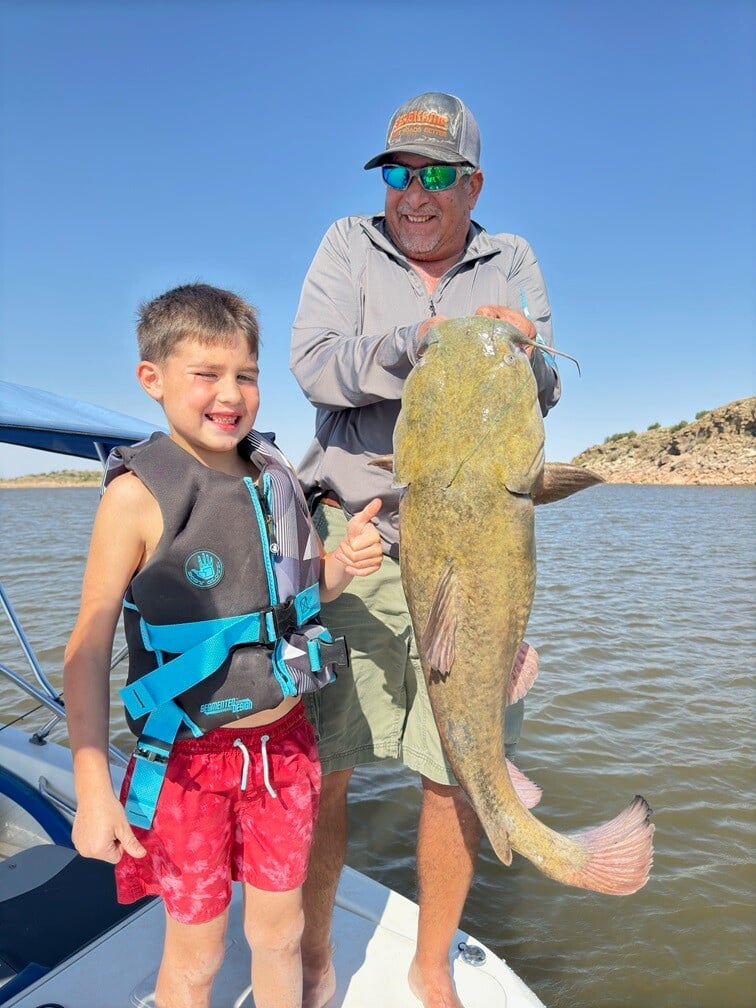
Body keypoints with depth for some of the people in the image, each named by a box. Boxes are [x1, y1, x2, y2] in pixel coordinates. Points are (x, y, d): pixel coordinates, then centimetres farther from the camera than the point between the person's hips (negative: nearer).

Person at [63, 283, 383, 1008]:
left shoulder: (275, 475, 0)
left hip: (283, 742, 5)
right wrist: (92, 792, -15)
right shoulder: (138, 493, -17)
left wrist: (343, 566, -9)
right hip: (190, 758, -4)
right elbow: (88, 646, -14)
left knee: (279, 932, 21)